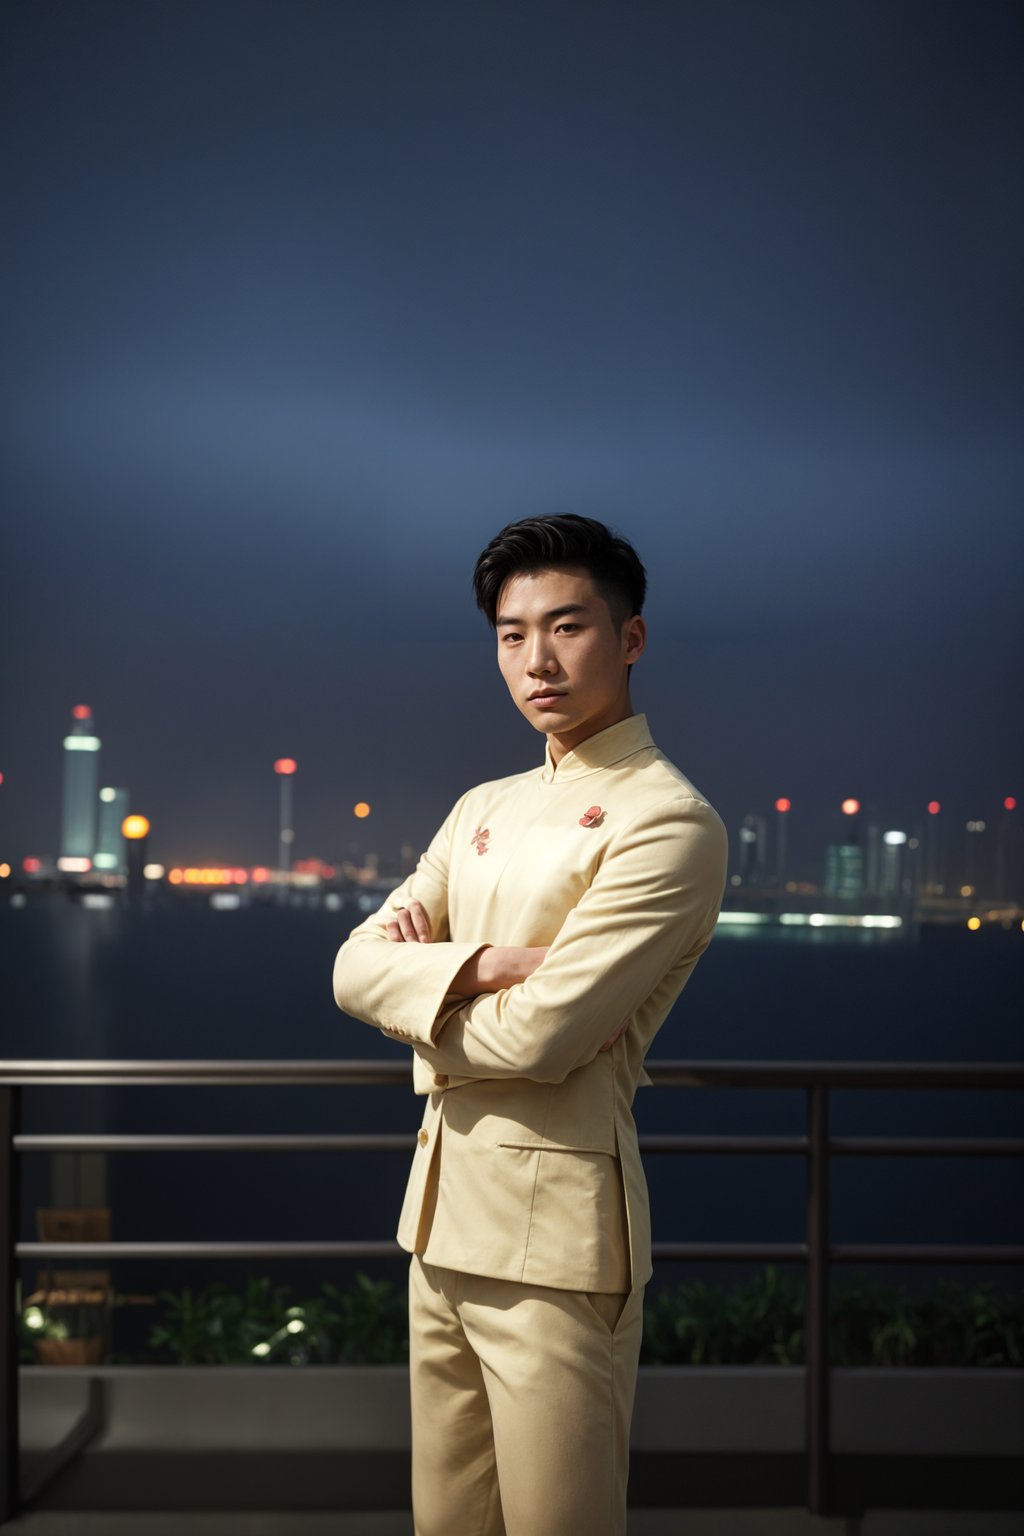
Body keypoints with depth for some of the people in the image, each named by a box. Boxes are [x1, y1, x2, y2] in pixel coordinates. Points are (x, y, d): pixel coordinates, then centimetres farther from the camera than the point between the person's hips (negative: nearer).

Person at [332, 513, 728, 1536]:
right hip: (443, 1209, 8)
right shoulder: (484, 808, 14)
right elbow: (355, 964, 5)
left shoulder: (669, 823, -12)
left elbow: (539, 1036, -19)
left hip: (555, 1227, -7)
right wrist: (481, 966, -14)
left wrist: (417, 986, -1)